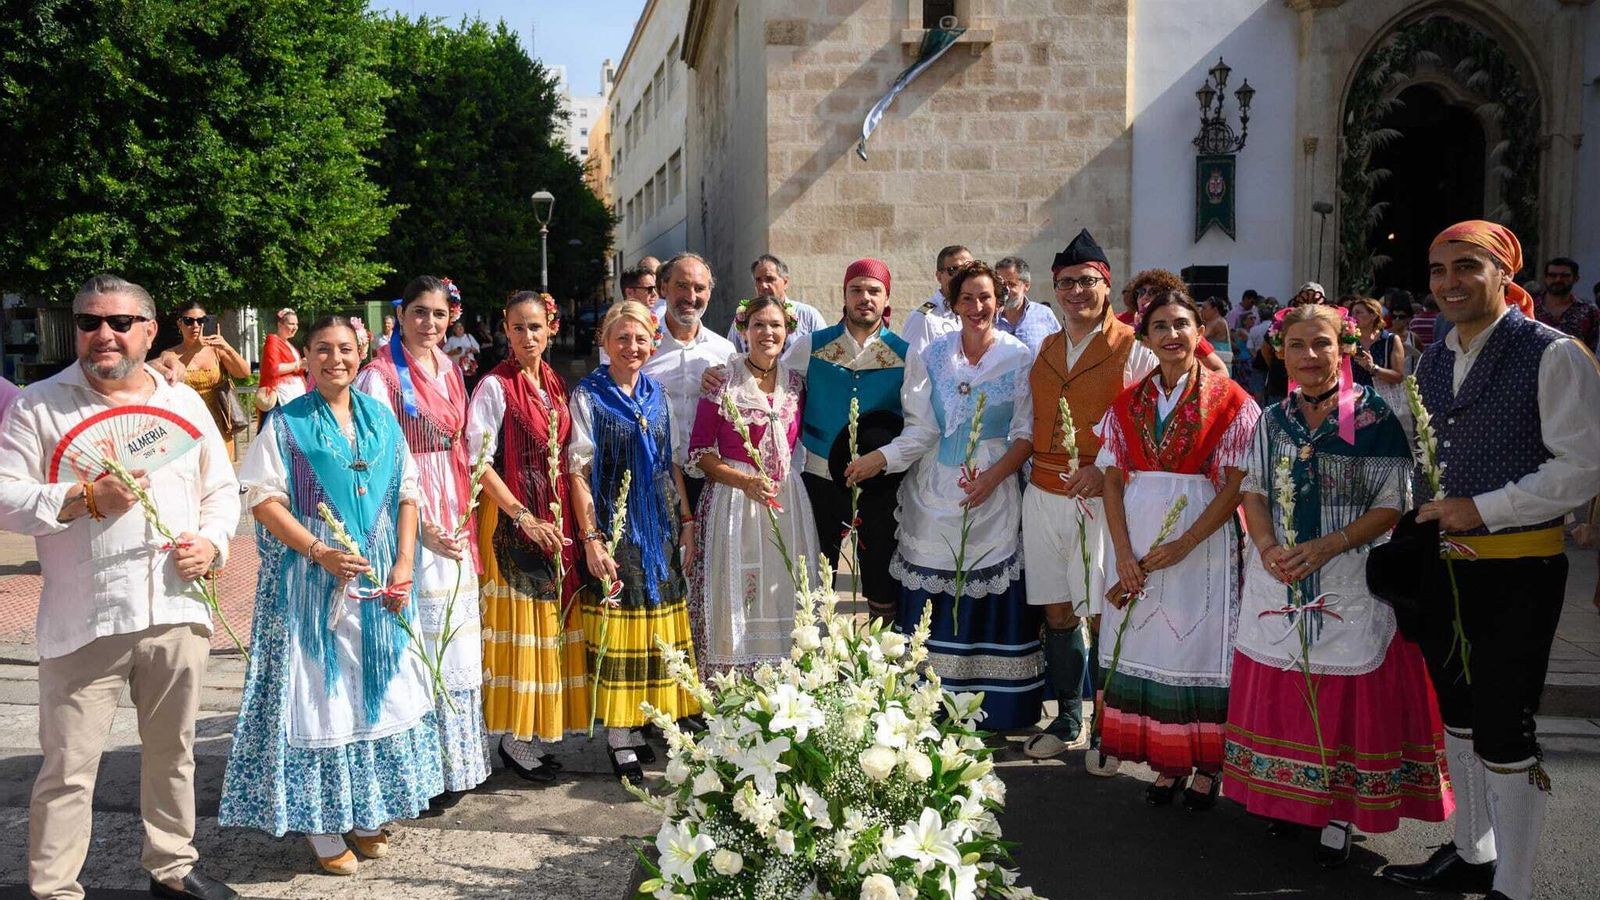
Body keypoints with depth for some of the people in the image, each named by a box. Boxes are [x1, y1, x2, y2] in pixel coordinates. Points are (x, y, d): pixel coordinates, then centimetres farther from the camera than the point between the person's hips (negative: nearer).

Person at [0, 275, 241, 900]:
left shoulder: (184, 403, 12)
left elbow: (223, 490, 16)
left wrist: (211, 542, -2)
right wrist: (86, 500, -19)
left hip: (177, 610, 4)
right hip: (84, 619, -4)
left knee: (172, 752, 16)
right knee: (69, 767, -1)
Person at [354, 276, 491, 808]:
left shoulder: (450, 371, 12)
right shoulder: (381, 375, -9)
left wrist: (463, 515, 10)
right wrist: (422, 527, -20)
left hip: (453, 518, 7)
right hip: (410, 521, -7)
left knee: (456, 639, 12)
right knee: (420, 643, -4)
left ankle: (457, 762, 23)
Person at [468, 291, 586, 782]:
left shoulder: (557, 386, 11)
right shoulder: (495, 386, -7)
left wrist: (564, 521, 6)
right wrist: (522, 516, -18)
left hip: (555, 519, 6)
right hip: (511, 520, -6)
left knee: (550, 622, 9)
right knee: (517, 625, -2)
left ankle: (535, 734, 19)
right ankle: (515, 740, 9)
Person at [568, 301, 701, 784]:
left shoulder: (656, 393, 10)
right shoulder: (588, 395, -5)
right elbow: (578, 471, -9)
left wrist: (686, 520, 9)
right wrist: (590, 537, -15)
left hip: (660, 525, 5)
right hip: (615, 526, -5)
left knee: (657, 626, 10)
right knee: (618, 626, 0)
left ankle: (646, 722, 24)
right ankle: (620, 739, 9)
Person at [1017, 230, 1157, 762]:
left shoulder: (1133, 349, -4)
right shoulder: (1044, 350, 15)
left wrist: (1106, 469, -20)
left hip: (1100, 499, -5)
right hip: (1043, 496, 5)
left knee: (1100, 616, -2)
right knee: (1057, 613, 11)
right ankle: (1067, 720, 26)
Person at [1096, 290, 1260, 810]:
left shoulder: (1230, 401, -3)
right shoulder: (1128, 404, 9)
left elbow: (1236, 485, -8)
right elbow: (1112, 480, 5)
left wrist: (1183, 545, -15)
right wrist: (1123, 553, -7)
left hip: (1203, 542, -3)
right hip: (1138, 541, 4)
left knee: (1200, 647, 1)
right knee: (1145, 647, 6)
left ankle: (1206, 767, 16)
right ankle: (1167, 763, 18)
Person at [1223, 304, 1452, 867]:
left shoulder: (1375, 418, -6)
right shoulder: (1272, 420, 7)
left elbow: (1392, 506, -8)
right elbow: (1254, 492, 9)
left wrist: (1328, 545, -19)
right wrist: (1267, 545, -10)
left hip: (1350, 584, -4)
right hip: (1276, 581, 4)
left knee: (1345, 701, 1)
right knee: (1280, 695, 11)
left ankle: (1339, 815, 15)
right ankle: (1290, 799, 27)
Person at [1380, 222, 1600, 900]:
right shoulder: (1431, 362, 10)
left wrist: (1483, 509, -19)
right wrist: (1427, 512, 10)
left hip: (1519, 569, -7)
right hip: (1443, 560, 7)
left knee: (1504, 731, -2)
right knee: (1459, 714, 18)